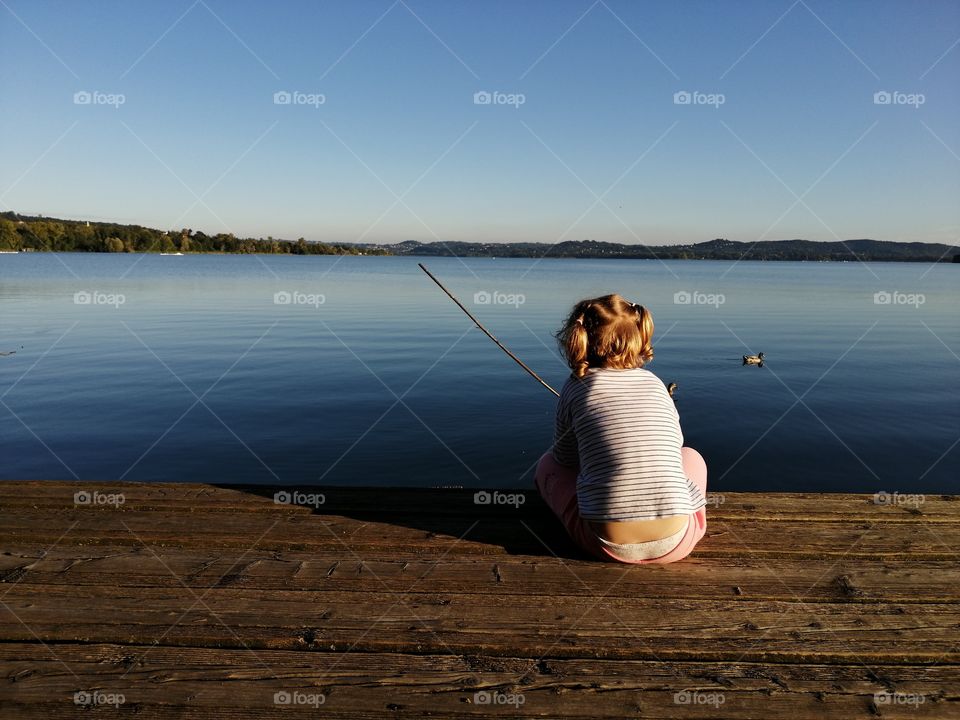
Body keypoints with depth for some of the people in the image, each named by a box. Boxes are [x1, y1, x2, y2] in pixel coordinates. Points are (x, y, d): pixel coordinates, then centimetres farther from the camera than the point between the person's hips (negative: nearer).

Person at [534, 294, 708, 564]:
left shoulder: (577, 387, 2)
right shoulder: (655, 383, 9)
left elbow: (565, 458, 14)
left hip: (609, 543, -2)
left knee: (548, 464, 24)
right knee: (691, 457, 33)